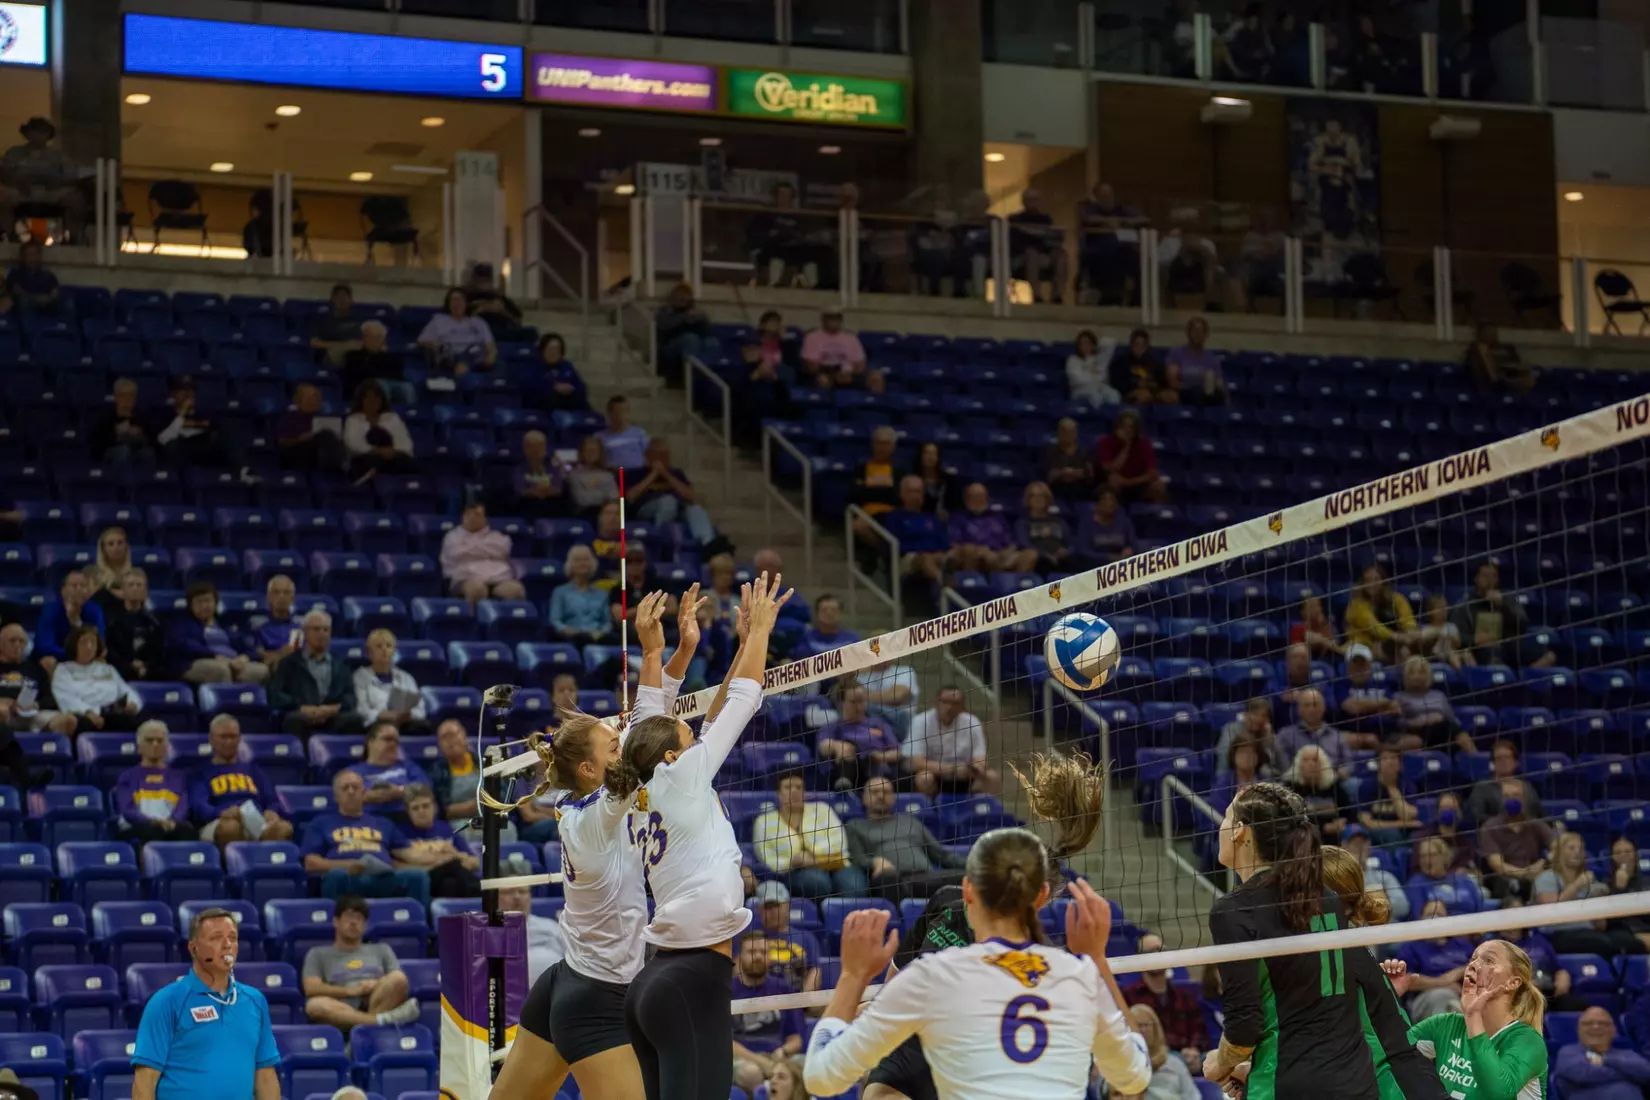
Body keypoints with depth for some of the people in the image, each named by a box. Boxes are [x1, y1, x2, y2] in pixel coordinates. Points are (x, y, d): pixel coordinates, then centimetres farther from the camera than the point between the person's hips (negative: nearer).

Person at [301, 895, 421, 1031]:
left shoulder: (381, 950, 31)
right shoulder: (318, 954, 24)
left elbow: (399, 981, 16)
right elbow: (311, 989, 7)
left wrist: (379, 985, -7)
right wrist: (350, 991, -7)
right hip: (344, 1015, -2)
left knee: (398, 979, -28)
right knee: (315, 1005, -36)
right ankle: (383, 1021, -47)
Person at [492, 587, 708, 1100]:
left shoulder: (579, 804, 2)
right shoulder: (594, 819, -19)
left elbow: (643, 731, 3)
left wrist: (683, 650, -3)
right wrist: (653, 652, -25)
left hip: (562, 989, 9)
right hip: (596, 1004, -9)